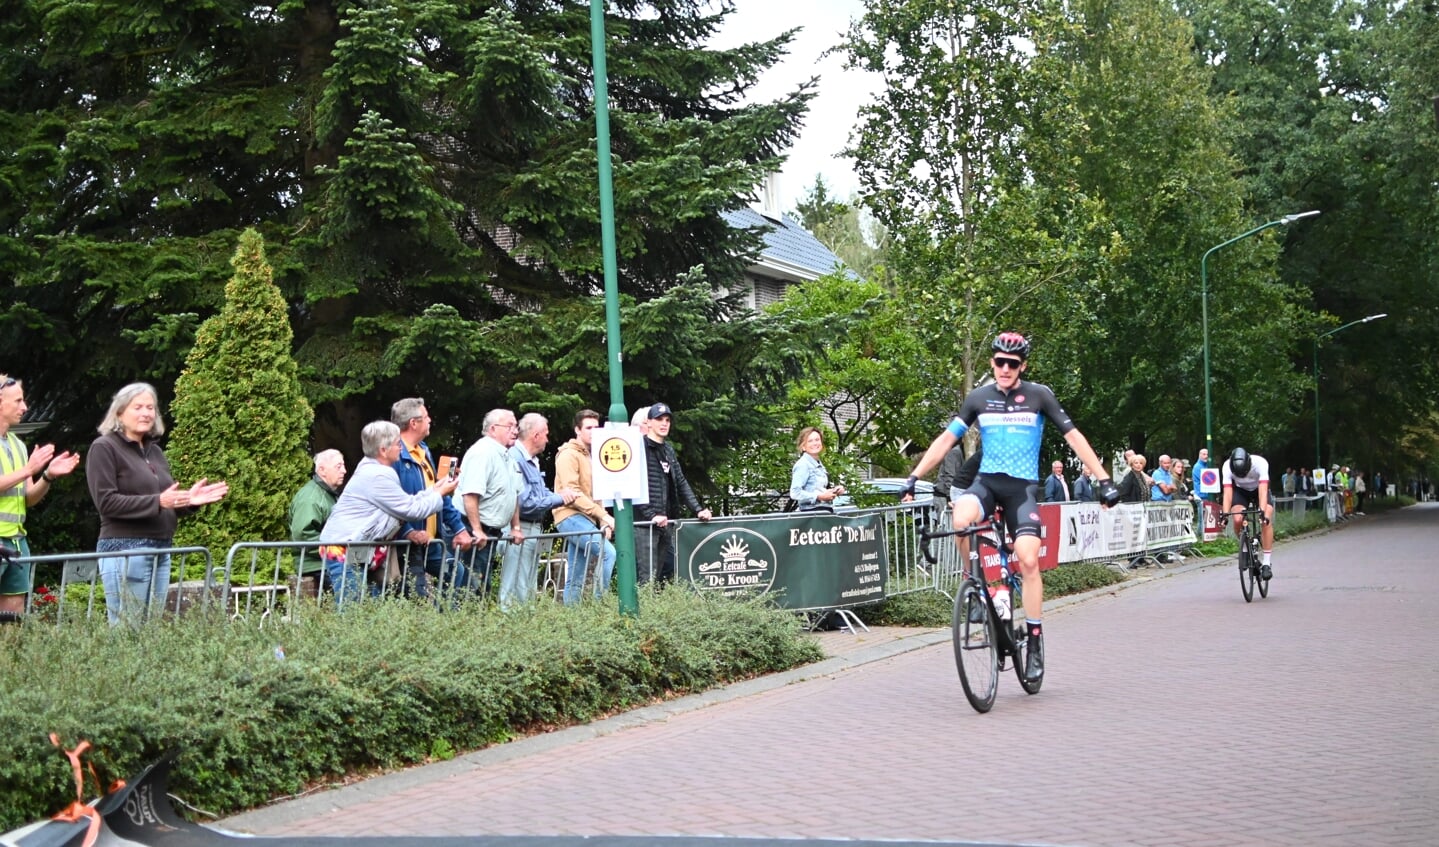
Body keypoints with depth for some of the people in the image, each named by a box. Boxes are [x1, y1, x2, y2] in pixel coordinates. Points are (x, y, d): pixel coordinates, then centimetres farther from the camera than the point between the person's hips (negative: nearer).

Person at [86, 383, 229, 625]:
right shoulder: (104, 448, -3)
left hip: (161, 550, 8)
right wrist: (157, 502, -22)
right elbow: (106, 502, -14)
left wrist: (189, 500, 1)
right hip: (125, 550, -7)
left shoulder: (155, 451, 18)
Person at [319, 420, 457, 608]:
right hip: (344, 551, -10)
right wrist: (440, 494, 1)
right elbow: (412, 510, -12)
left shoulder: (372, 470, 14)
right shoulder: (377, 477, -17)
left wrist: (434, 489, 16)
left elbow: (406, 502, 17)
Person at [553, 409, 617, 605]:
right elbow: (572, 493, -16)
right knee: (608, 552, -25)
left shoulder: (591, 456, 22)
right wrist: (603, 515, -20)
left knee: (575, 580, 6)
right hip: (571, 517, -9)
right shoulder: (569, 455, -6)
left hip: (585, 520, 9)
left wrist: (603, 521, 10)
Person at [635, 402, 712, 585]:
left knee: (668, 573, 7)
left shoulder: (668, 451, 19)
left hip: (666, 522, 8)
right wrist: (651, 515, -20)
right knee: (647, 577, -10)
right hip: (644, 523, -8)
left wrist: (698, 509, 9)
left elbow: (681, 483, 20)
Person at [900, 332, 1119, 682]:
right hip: (988, 481, 1)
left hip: (1022, 486, -1)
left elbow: (1073, 436, 1)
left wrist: (1104, 479, -4)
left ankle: (1035, 640, -3)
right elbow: (947, 438, 7)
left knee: (1028, 560, -16)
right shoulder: (978, 398, 5)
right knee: (961, 519, -33)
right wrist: (914, 476, -1)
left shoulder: (1038, 395, -1)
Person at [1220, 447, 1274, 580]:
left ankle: (1266, 563, -21)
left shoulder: (1260, 463, -35)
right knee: (1237, 519, -25)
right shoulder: (1227, 466, -31)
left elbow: (1263, 491, -41)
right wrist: (1225, 515, -45)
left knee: (1267, 520, -24)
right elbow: (1227, 493, -33)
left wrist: (1263, 513, -52)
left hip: (1259, 489, -1)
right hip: (1240, 491, 1)